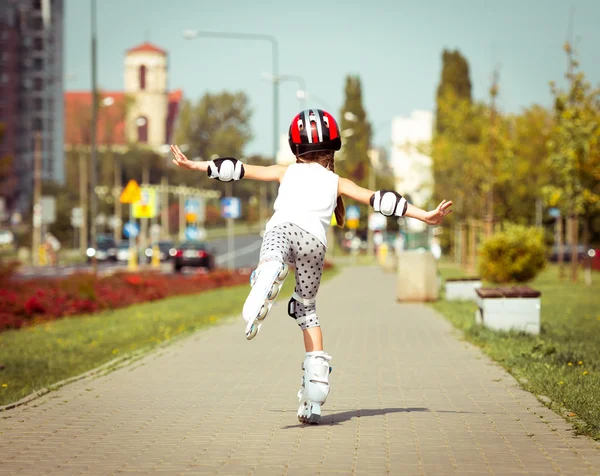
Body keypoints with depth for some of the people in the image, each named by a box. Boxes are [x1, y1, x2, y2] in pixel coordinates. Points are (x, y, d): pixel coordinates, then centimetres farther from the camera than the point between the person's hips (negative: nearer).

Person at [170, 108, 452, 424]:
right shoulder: (337, 182, 33)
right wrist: (425, 215, 25)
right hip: (315, 239, 1)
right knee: (307, 309, 17)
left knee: (271, 263, -33)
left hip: (282, 227, -1)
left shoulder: (286, 172, 33)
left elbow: (238, 170, 32)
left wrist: (193, 165, 39)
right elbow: (378, 199, 25)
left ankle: (269, 276, -75)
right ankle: (314, 399, 14)